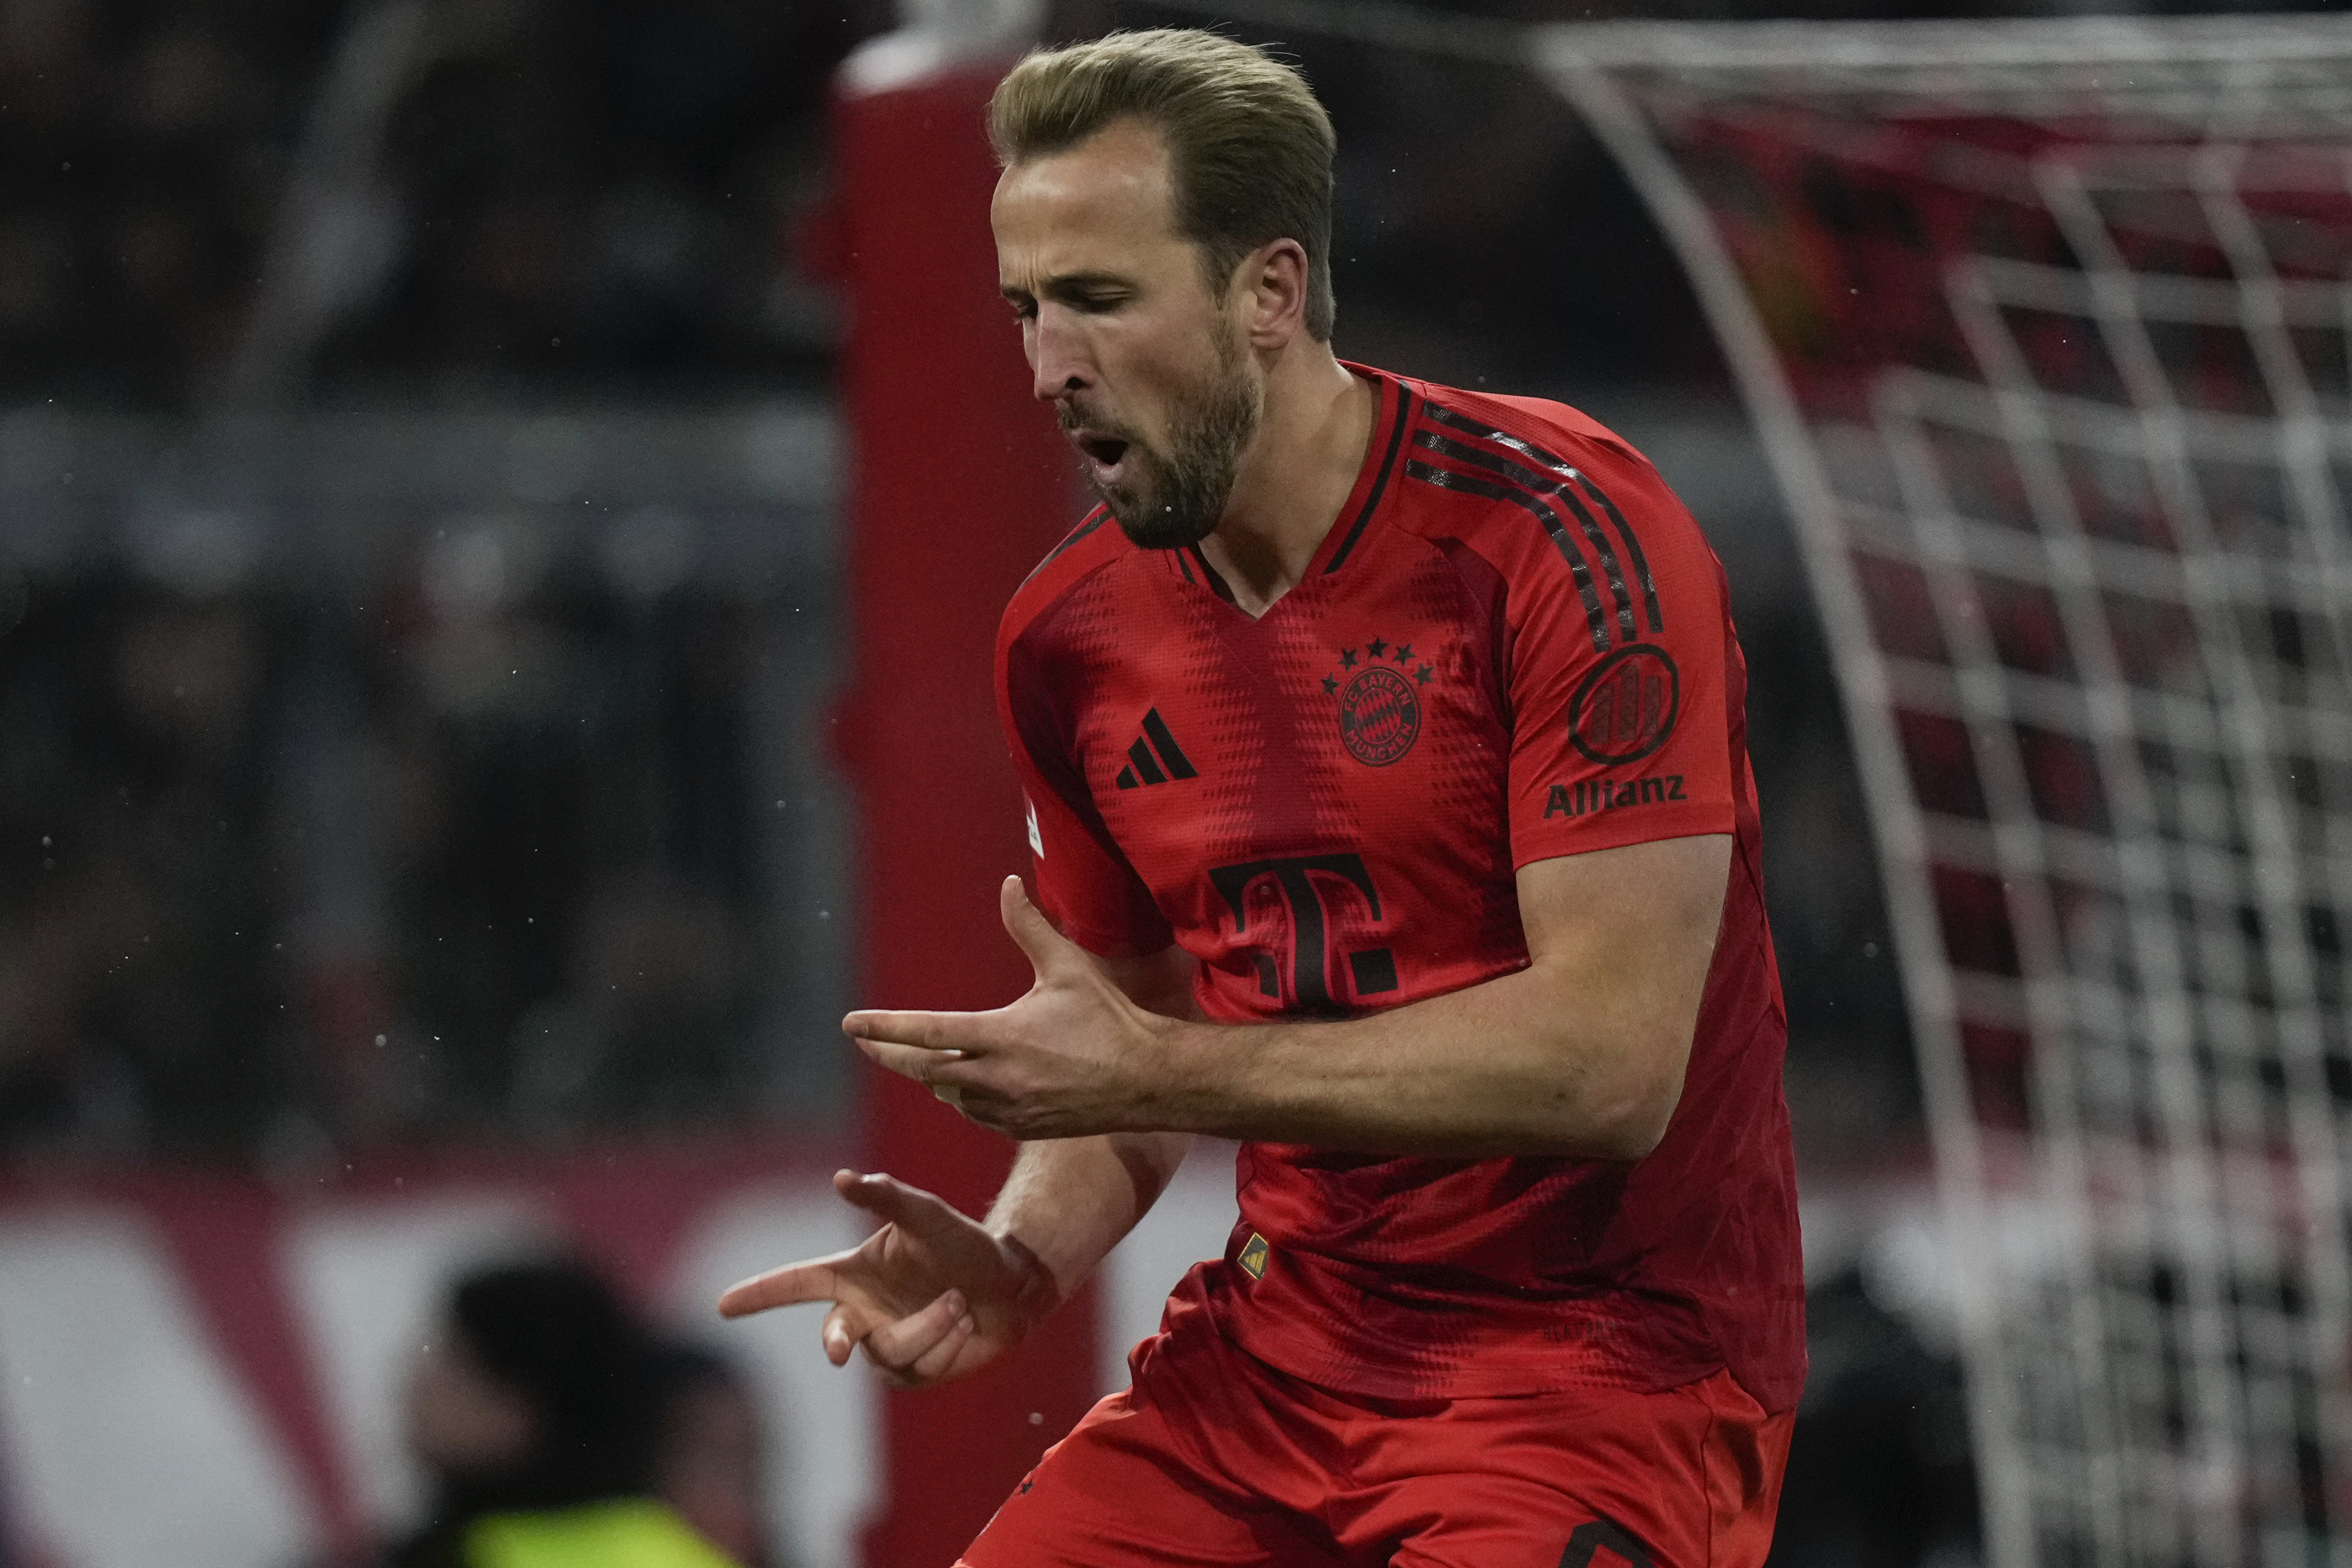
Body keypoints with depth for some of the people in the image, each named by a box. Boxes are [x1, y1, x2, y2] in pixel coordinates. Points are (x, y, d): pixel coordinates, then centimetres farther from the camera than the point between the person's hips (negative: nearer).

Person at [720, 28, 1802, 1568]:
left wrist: (1163, 1072, -20)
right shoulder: (1073, 642, 6)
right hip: (1282, 1344, 6)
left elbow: (1611, 1060, -20)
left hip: (1608, 1353, -6)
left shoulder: (1562, 531, -14)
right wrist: (1017, 1263, -5)